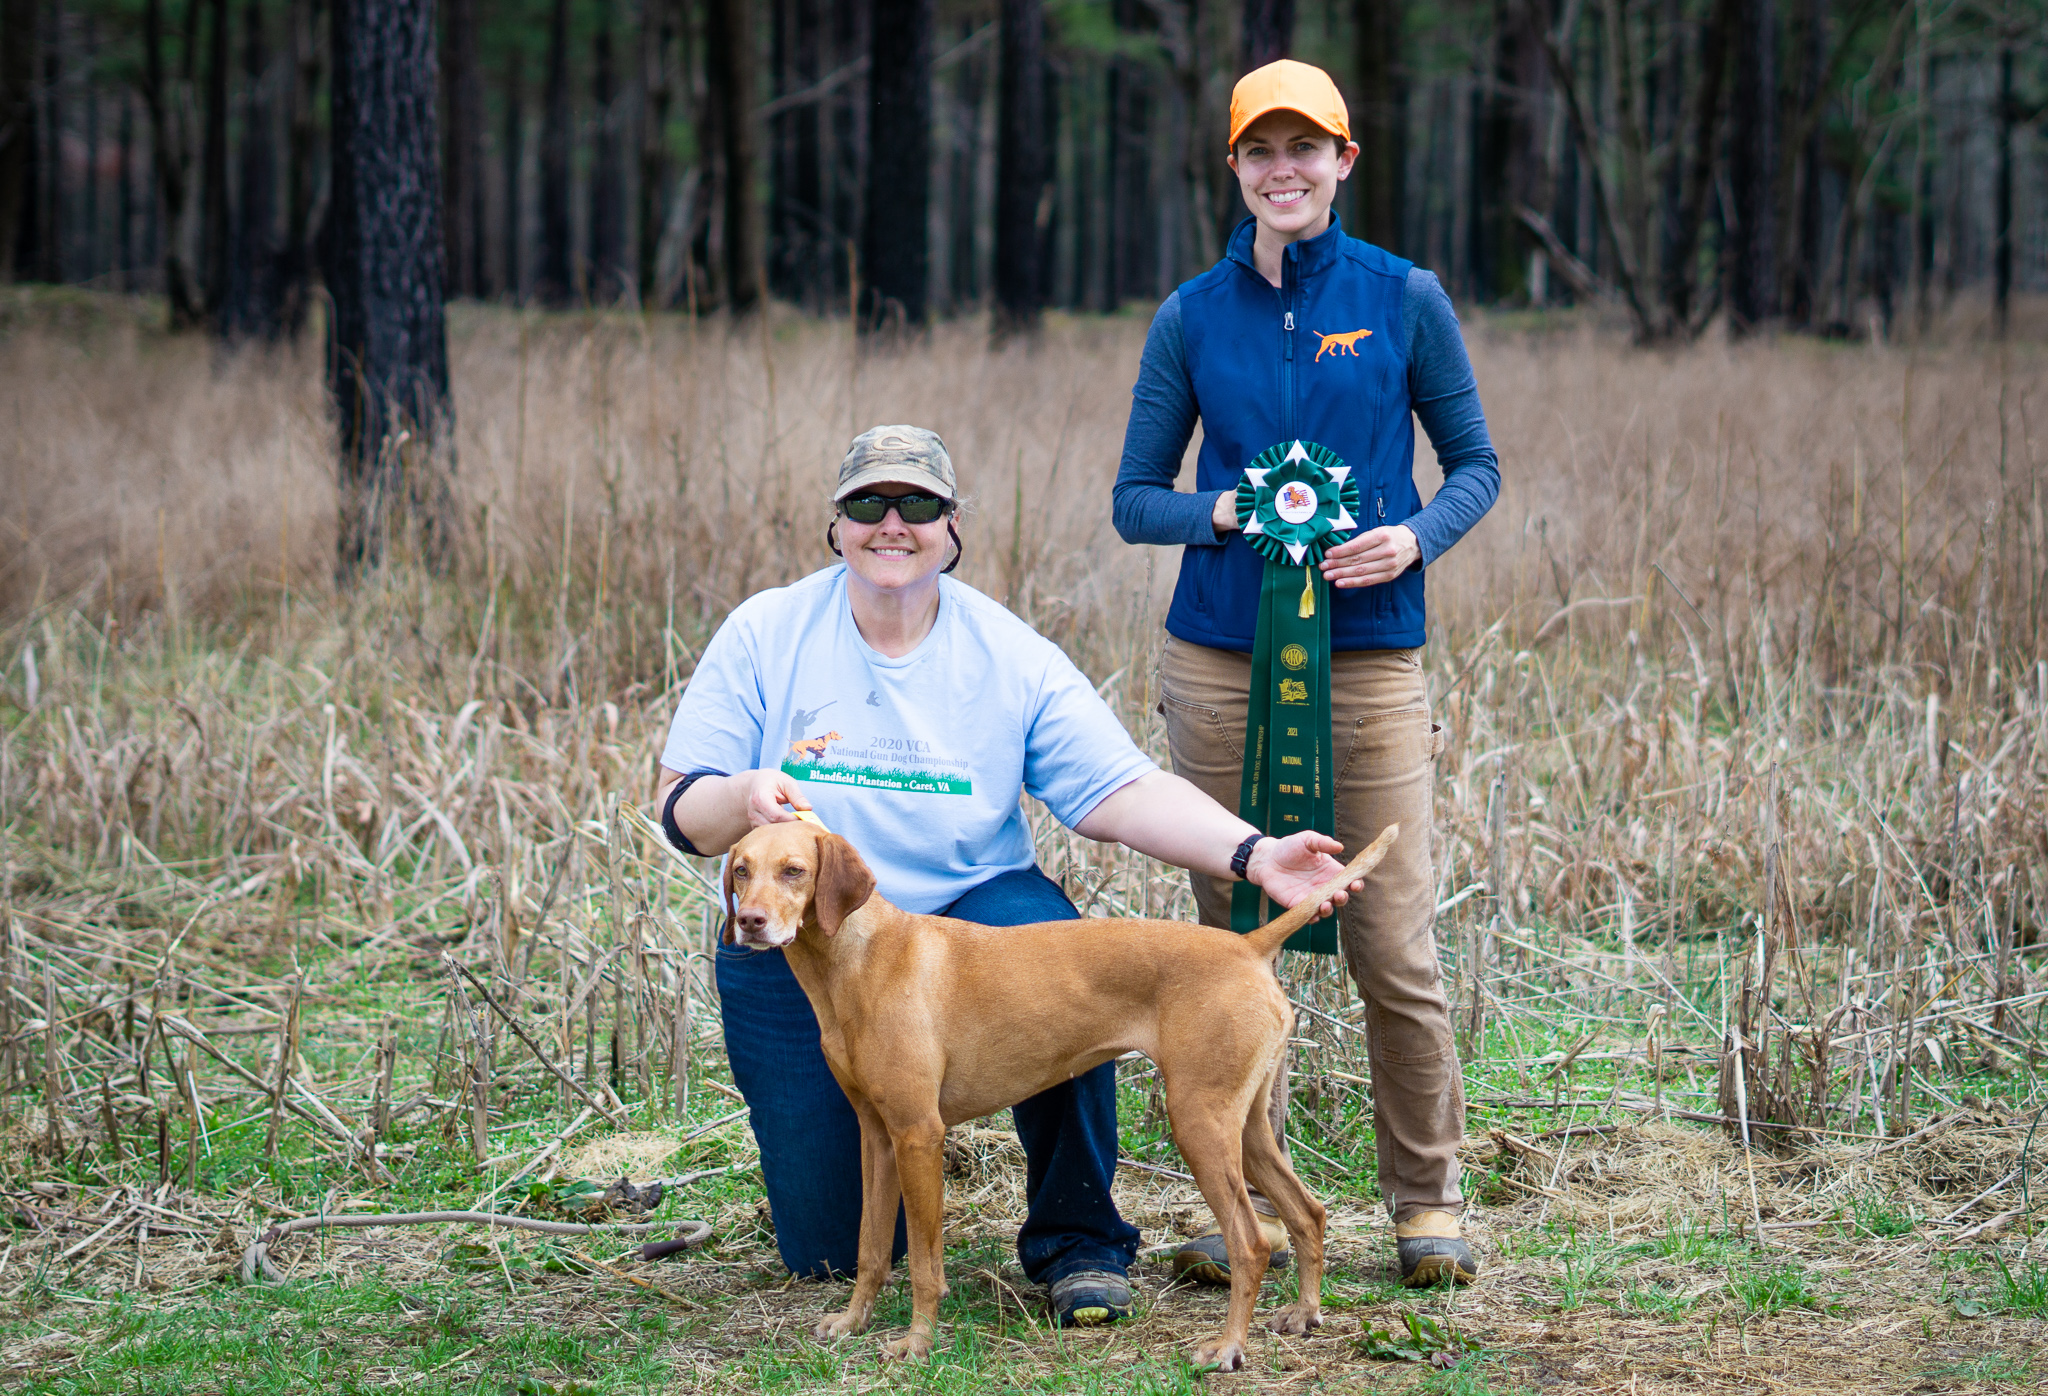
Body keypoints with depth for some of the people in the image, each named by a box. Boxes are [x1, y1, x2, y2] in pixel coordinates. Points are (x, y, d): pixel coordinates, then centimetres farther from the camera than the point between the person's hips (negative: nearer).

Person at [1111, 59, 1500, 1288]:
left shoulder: (1405, 299, 2)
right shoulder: (1194, 317, 6)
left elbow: (1476, 464, 8)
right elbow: (1135, 497, 9)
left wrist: (1416, 537, -12)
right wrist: (1223, 512, -11)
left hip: (1368, 661, -2)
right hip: (1220, 663, 2)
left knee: (1394, 947, -4)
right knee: (1234, 942, 4)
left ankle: (1428, 1202, 11)